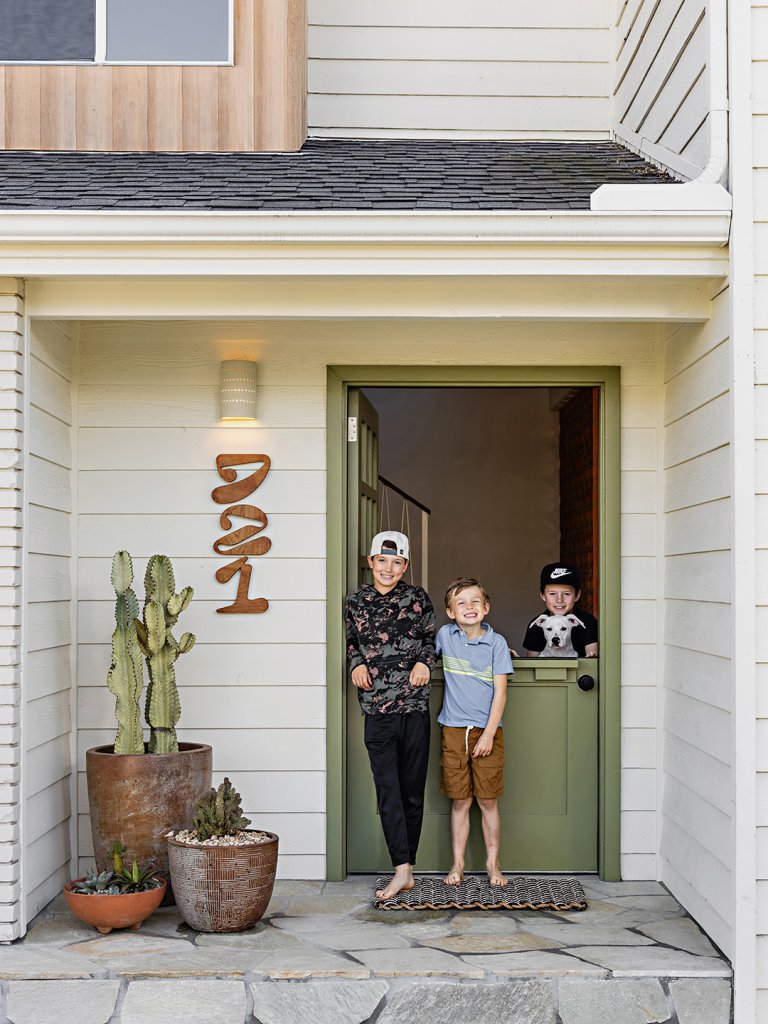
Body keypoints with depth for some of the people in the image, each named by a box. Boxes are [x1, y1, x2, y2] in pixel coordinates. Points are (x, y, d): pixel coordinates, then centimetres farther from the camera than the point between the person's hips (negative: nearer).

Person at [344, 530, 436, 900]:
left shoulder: (417, 598, 3)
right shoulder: (355, 602, 6)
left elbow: (432, 638, 13)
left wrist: (424, 661, -6)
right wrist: (357, 662, -1)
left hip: (415, 707, 0)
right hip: (377, 710, 0)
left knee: (413, 790, 6)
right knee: (388, 790, -6)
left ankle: (405, 865, 16)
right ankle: (402, 870, -6)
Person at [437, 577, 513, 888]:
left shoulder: (496, 643, -3)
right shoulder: (445, 636, 2)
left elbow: (500, 692, -5)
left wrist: (489, 733, -11)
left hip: (487, 731, -1)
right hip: (454, 731, 1)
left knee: (488, 801, 4)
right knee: (460, 802, 7)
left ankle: (493, 864, 15)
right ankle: (457, 864, 16)